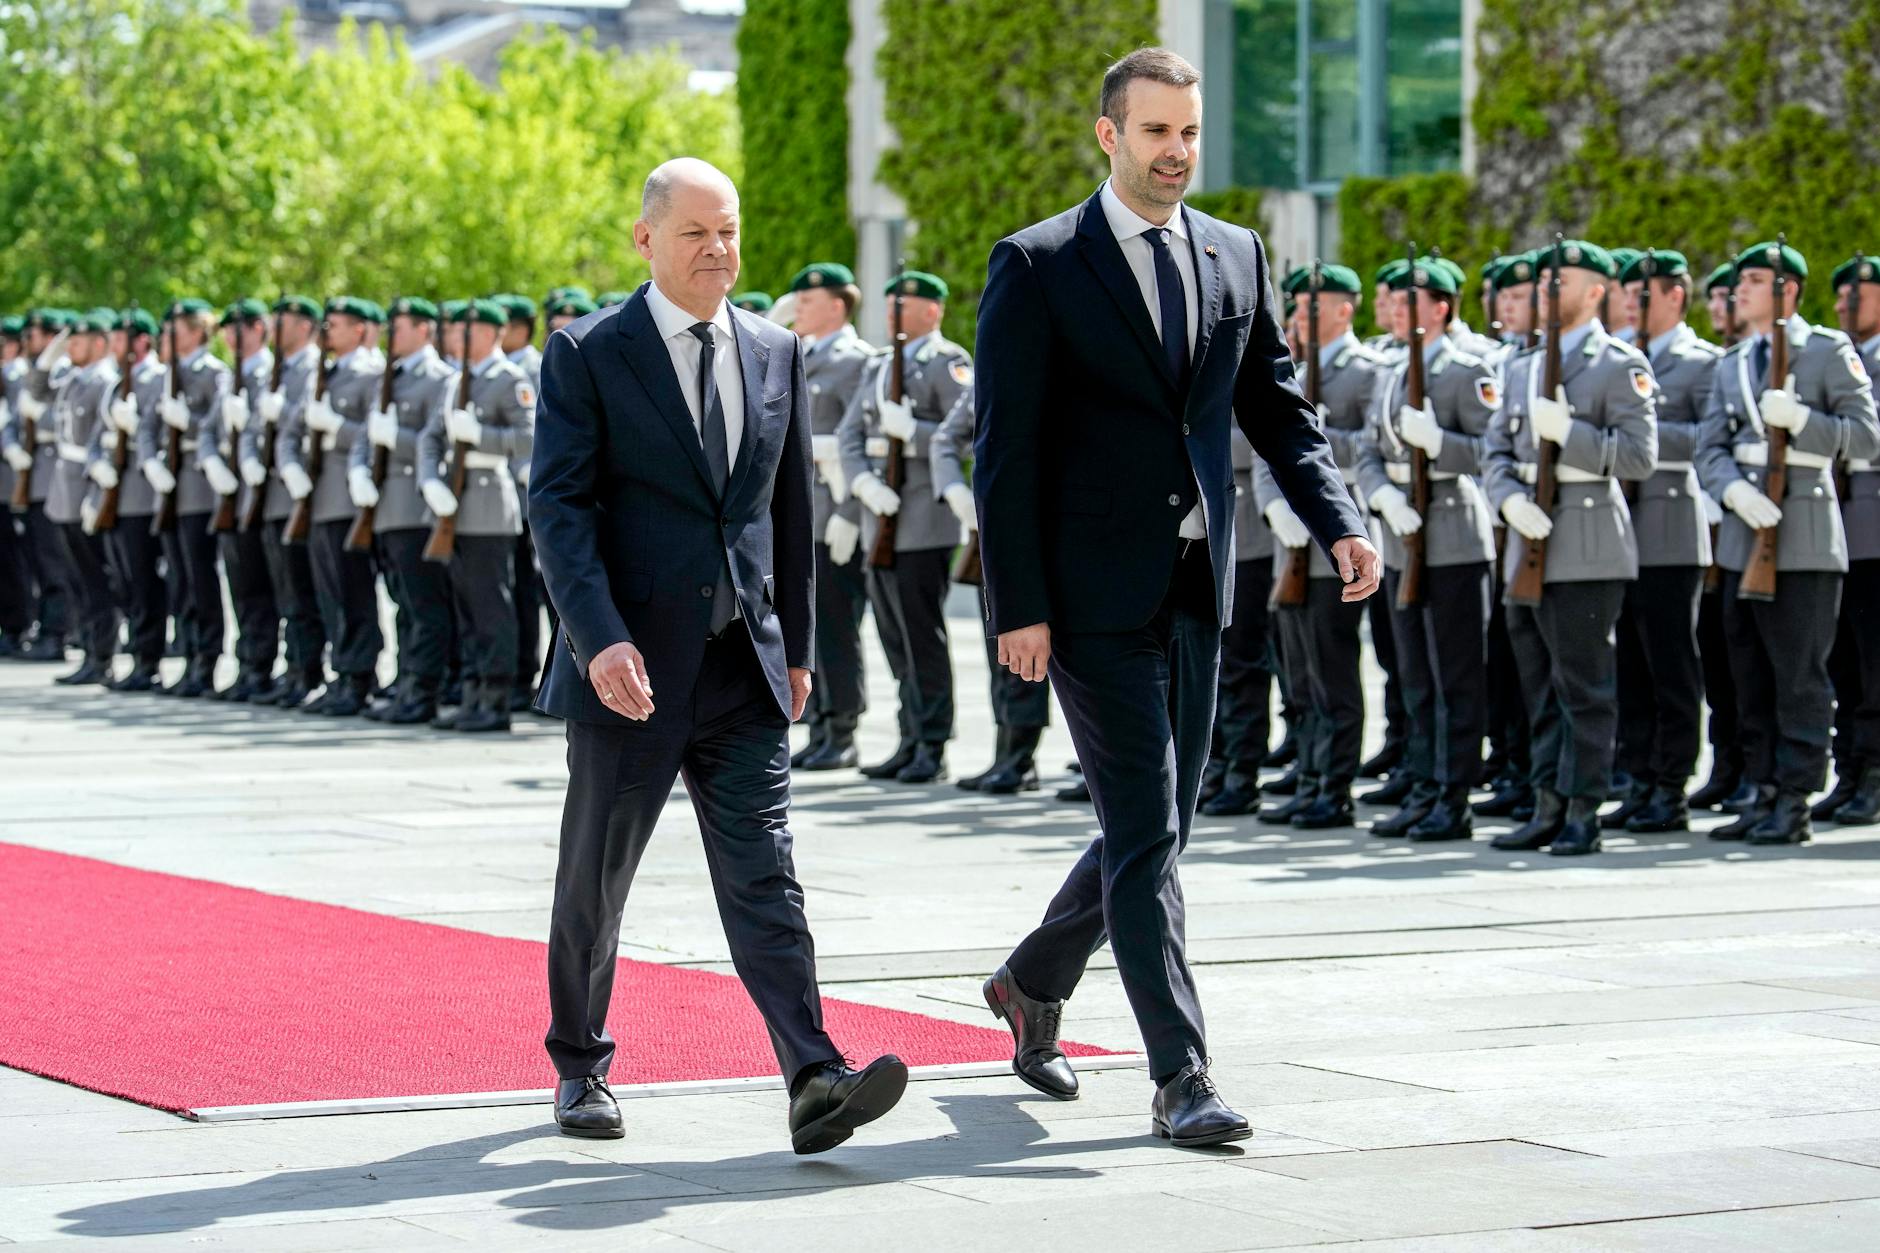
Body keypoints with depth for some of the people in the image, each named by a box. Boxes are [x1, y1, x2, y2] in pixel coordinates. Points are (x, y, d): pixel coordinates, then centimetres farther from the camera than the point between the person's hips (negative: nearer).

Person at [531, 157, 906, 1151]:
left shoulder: (775, 352, 10)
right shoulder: (587, 354, -4)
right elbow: (558, 508, -11)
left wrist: (797, 644, 15)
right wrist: (600, 637, -23)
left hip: (743, 665, 3)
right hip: (631, 665, -3)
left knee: (763, 877, -7)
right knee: (595, 881, 9)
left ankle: (814, 1082, -17)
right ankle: (579, 1068, 27)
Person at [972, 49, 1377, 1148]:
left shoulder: (1237, 258, 11)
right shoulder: (1038, 267, -5)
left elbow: (1279, 410, 14)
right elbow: (1006, 448, -8)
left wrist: (1338, 521, -3)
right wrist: (1018, 606, -14)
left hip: (1196, 590, 6)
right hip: (1093, 592, -6)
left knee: (1157, 829, 13)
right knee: (1145, 833, -9)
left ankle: (1034, 984, 37)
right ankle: (1182, 1078, -7)